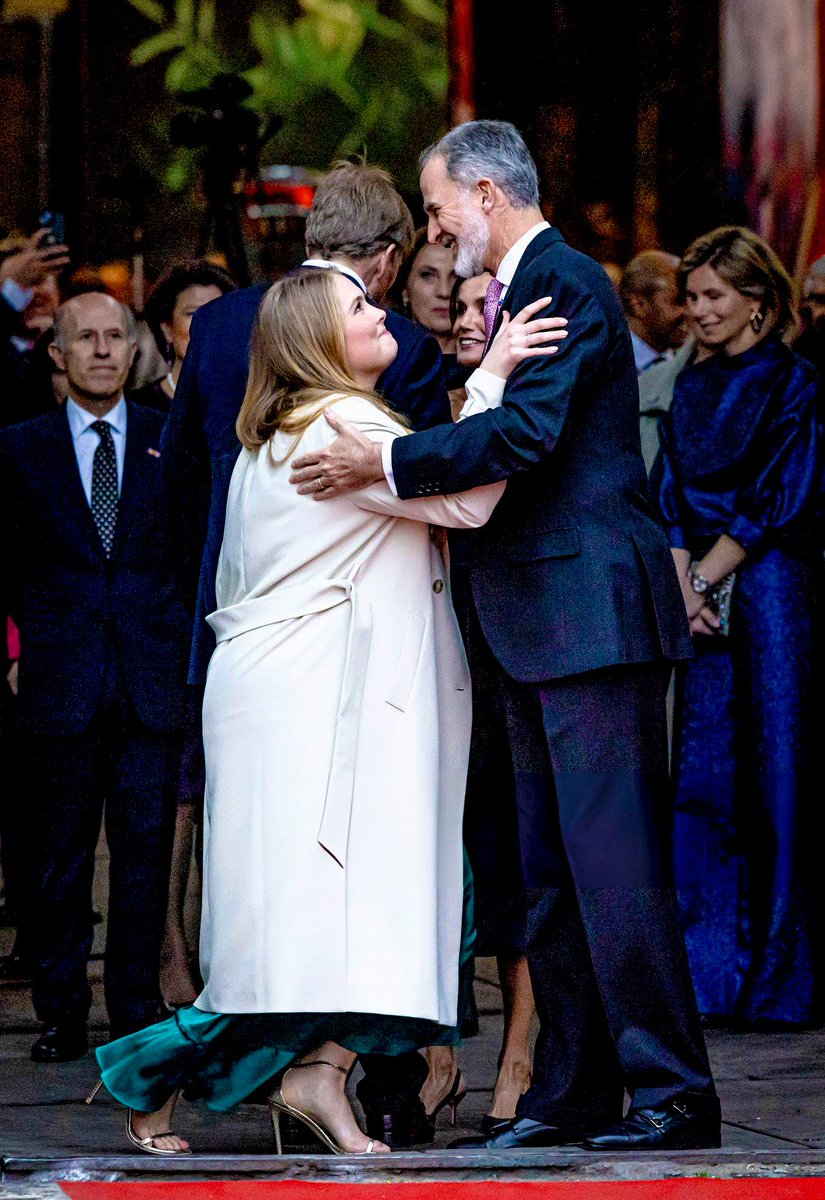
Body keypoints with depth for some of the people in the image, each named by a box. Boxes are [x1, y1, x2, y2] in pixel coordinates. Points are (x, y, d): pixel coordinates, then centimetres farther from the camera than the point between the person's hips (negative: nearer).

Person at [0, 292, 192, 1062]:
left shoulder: (171, 438, 7)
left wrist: (179, 636, 0)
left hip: (153, 675, 0)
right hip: (63, 681, 0)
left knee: (146, 847, 0)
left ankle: (138, 1013, 7)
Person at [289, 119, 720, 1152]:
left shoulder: (566, 283, -11)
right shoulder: (512, 291, 20)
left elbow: (527, 433, -23)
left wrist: (385, 464, -19)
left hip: (591, 612, -11)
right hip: (536, 631, 11)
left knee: (614, 863, -11)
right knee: (550, 873, 11)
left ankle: (672, 1093, -8)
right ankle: (572, 1092, 15)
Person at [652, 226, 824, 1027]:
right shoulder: (692, 388, 14)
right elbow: (672, 497, 10)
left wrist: (706, 576, -9)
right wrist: (682, 585, -4)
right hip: (703, 601, 6)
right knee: (702, 774, 2)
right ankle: (711, 971, 5)